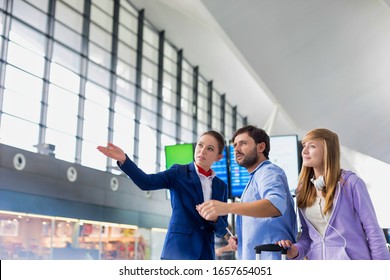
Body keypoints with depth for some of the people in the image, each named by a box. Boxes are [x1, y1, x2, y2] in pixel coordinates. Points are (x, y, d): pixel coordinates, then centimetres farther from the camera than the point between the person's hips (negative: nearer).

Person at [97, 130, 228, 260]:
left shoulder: (221, 186, 13)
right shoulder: (179, 172, 4)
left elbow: (222, 230, 12)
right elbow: (146, 182, -13)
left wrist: (214, 218, -11)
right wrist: (124, 160, -29)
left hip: (205, 253, 4)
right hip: (178, 249, -4)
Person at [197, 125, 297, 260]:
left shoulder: (269, 171, -8)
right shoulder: (255, 178, 23)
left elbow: (277, 203, -31)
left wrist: (227, 207, -42)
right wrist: (240, 241, 7)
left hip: (271, 257, -10)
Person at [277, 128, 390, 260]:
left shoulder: (351, 182, -7)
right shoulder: (303, 189, 7)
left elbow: (373, 230, -6)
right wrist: (296, 250, -6)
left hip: (352, 257, -5)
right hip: (317, 258, 5)